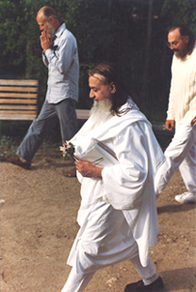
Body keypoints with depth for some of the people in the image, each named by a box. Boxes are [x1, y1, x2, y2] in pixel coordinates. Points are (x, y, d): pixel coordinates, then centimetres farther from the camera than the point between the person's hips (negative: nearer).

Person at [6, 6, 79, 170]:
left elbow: (62, 67, -23)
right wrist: (45, 49, 2)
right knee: (39, 125, 14)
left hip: (64, 96, -9)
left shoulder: (66, 38, -15)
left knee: (69, 135, -2)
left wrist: (48, 49, -12)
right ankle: (24, 158, 24)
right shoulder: (54, 37, 14)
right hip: (53, 94, 9)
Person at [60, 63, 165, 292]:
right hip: (98, 193, 10)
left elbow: (134, 172, -29)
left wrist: (96, 172, -27)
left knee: (87, 249, 4)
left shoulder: (128, 126, -27)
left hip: (109, 199, -10)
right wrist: (78, 149, -2)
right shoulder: (106, 113, 3)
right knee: (125, 239, 24)